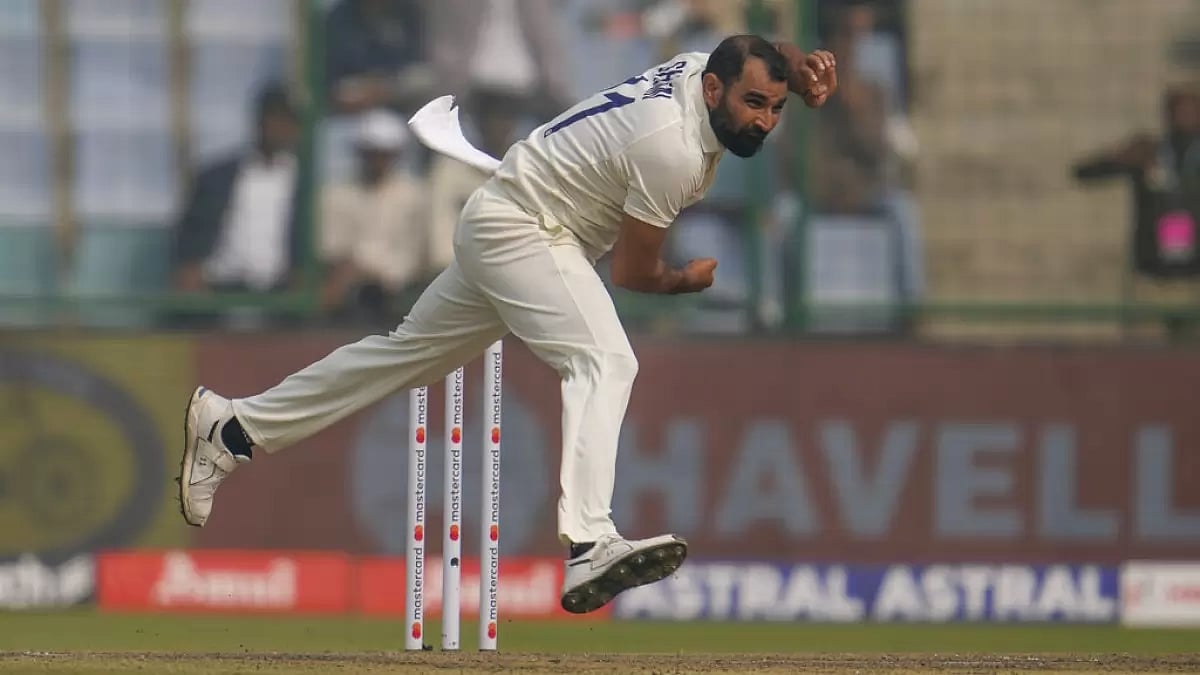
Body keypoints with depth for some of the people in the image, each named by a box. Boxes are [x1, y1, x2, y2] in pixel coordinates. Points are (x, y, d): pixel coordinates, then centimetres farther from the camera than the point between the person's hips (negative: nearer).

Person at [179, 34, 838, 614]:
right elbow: (631, 271, -17)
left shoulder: (701, 67, -1)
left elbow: (766, 55, 23)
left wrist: (801, 65, -1)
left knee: (408, 353, 19)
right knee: (605, 360, -27)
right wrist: (685, 280, 5)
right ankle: (587, 547, -45)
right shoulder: (673, 147, -27)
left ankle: (232, 427, 31)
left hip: (498, 224, 10)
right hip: (523, 224, -10)